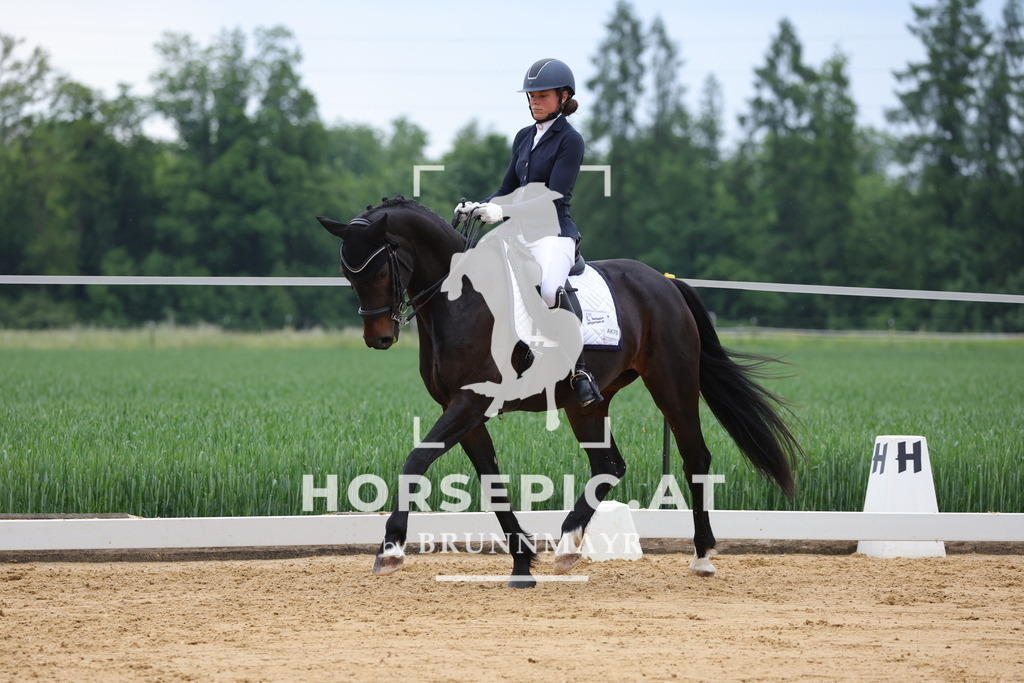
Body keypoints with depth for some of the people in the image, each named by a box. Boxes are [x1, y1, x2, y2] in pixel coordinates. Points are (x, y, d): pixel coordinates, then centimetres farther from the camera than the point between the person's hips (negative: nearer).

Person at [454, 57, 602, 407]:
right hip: (520, 235, 8)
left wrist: (502, 210, -26)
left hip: (554, 234, -8)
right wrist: (477, 207, 0)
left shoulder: (570, 140, -5)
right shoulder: (524, 138, 17)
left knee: (550, 289, -38)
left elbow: (553, 196, -15)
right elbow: (508, 191, 20)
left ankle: (579, 369, -30)